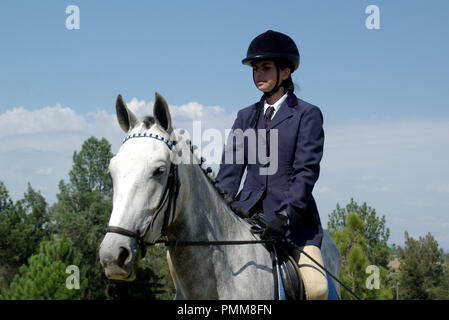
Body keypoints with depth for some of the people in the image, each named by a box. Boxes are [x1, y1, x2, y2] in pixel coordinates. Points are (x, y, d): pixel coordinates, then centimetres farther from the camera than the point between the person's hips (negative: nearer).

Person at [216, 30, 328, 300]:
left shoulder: (308, 115, 2)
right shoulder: (246, 117, 16)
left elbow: (306, 171, -7)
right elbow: (231, 169, 10)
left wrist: (285, 216, -21)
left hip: (294, 215, -4)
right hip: (247, 211, 4)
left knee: (316, 288, -23)